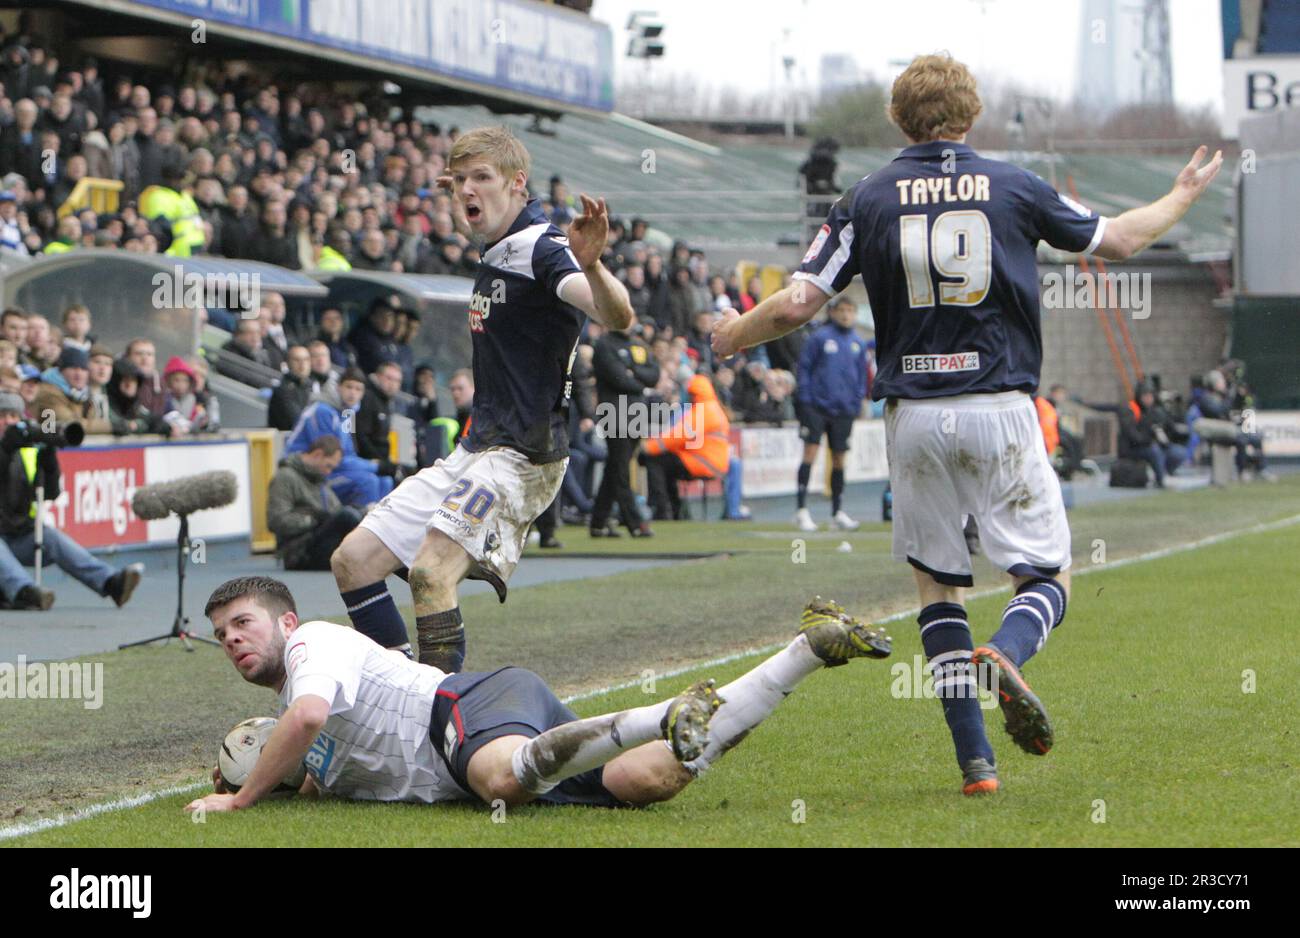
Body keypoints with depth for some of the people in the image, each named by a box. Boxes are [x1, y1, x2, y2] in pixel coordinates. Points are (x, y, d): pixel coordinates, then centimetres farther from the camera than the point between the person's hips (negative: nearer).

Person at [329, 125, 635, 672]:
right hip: (474, 451, 10)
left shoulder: (543, 250, -15)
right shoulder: (495, 253, 14)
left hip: (522, 456, -10)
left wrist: (591, 265, -52)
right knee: (354, 561, 7)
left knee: (431, 570, -29)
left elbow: (617, 316, -34)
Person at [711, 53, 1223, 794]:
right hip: (1000, 410, -1)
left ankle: (976, 760, 3)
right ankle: (1006, 656, -28)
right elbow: (1117, 239, 16)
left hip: (914, 416, 1)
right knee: (1048, 574, 7)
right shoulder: (1014, 188, 3)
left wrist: (735, 335, 21)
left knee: (938, 584, 13)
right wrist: (1183, 198, 36)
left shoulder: (870, 200, 3)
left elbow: (799, 303, 0)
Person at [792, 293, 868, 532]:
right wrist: (804, 398, -7)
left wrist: (857, 402, 7)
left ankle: (838, 513, 17)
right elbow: (804, 367, -2)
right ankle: (802, 510, -7)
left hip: (843, 411, 4)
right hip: (816, 405, -4)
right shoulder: (819, 338, -4)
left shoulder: (858, 343, 8)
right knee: (810, 452, -9)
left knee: (839, 458, 9)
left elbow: (862, 375, 16)